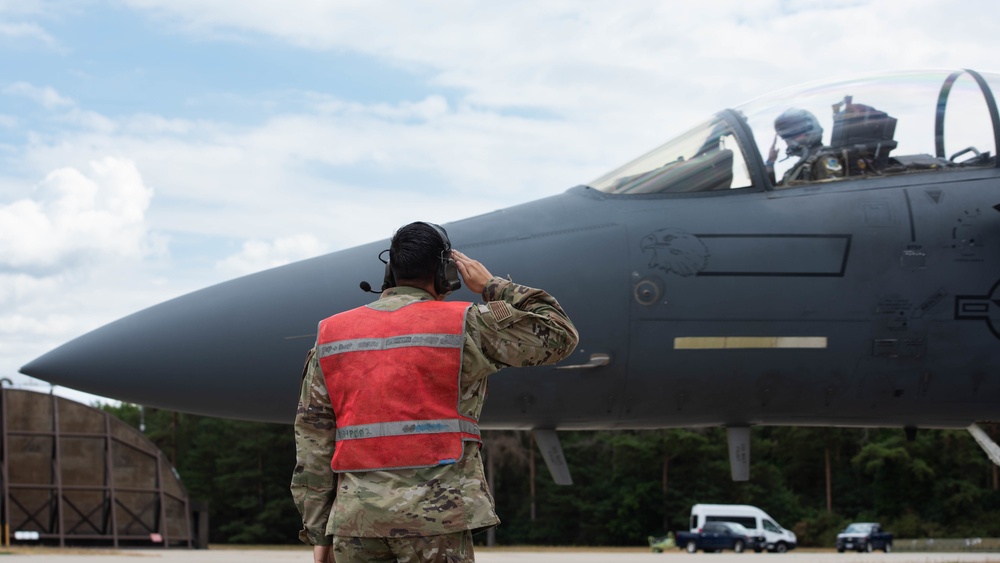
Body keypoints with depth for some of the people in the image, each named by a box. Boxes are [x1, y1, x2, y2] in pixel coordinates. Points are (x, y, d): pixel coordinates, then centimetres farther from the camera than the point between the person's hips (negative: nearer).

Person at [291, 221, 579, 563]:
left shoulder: (333, 334, 10)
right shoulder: (462, 325, 0)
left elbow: (313, 441, 7)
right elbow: (558, 335, 9)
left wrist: (318, 532, 10)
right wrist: (493, 287, 17)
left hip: (355, 522, 4)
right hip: (434, 516, -4)